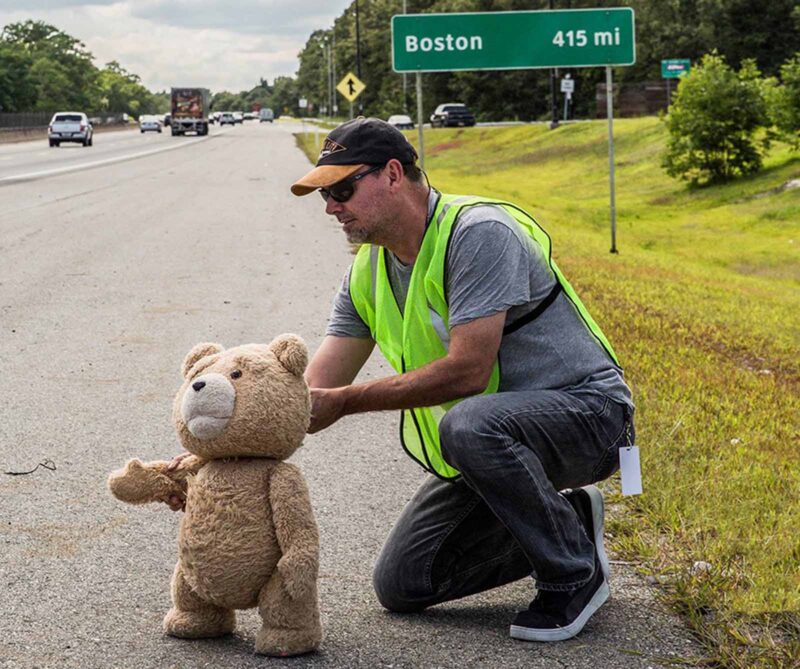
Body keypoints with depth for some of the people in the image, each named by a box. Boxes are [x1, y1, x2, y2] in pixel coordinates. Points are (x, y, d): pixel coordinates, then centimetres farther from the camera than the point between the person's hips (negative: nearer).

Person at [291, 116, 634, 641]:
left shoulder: (479, 232, -22)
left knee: (468, 425, -40)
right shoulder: (369, 272, 3)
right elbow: (311, 393, -1)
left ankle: (576, 574, -16)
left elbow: (466, 371, -30)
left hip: (584, 409, -8)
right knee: (401, 585, 3)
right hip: (489, 439, 8)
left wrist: (346, 402, -25)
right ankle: (564, 518, 18)